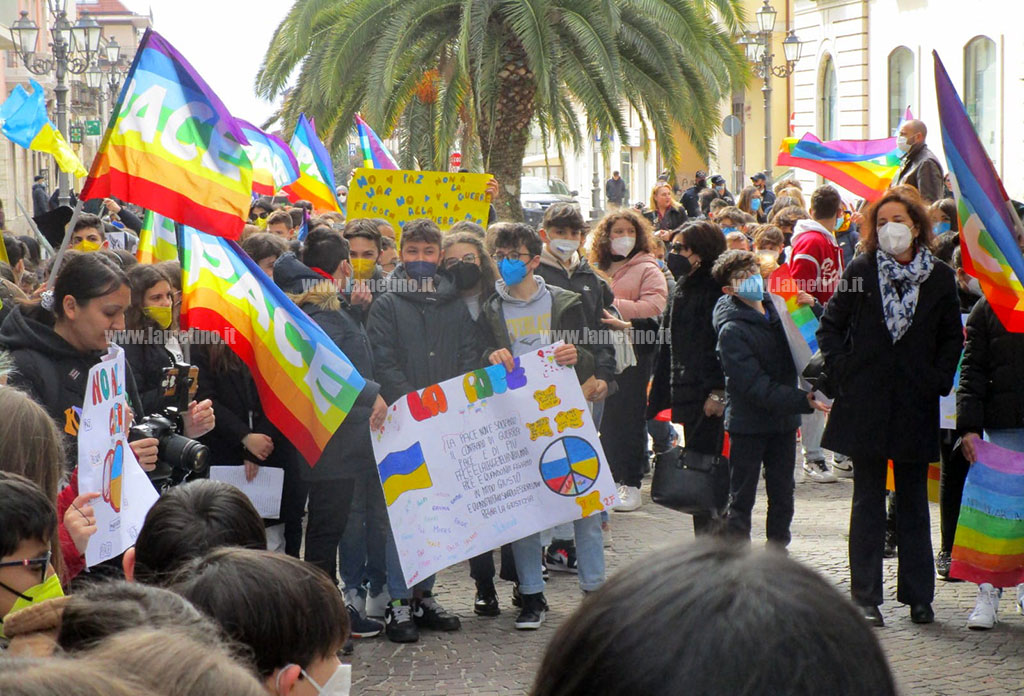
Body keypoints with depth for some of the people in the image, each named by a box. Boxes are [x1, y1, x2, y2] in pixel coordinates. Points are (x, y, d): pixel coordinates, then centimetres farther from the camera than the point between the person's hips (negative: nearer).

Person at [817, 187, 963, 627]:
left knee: (913, 503, 9)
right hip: (865, 406, -1)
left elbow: (952, 338, 11)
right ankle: (866, 597, 8)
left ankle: (918, 595, 16)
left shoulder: (940, 278, 2)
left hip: (915, 407, 1)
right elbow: (830, 325, 7)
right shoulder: (860, 272, 1)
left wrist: (938, 379, -1)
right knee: (868, 501, 4)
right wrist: (841, 370, -4)